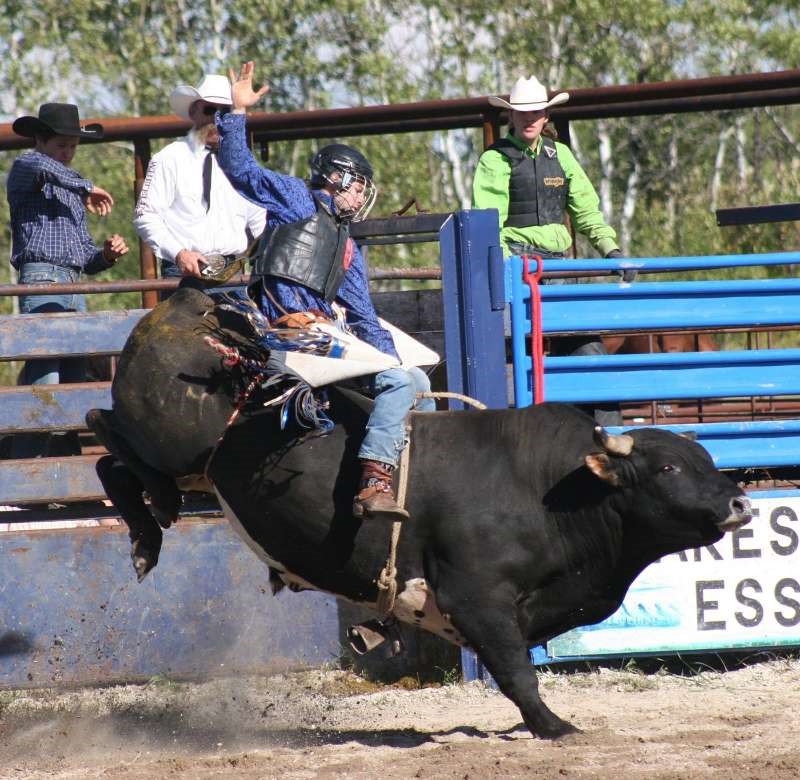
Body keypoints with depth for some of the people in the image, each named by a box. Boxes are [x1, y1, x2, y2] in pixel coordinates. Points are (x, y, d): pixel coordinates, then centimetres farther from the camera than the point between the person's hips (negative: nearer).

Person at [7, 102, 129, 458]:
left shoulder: (71, 188, 28)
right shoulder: (25, 167, 6)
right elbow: (42, 167, -22)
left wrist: (106, 255, 7)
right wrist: (86, 187, -13)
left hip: (75, 288, 8)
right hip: (42, 281, -8)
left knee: (75, 381, 2)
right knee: (44, 380, -17)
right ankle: (24, 465, -21)